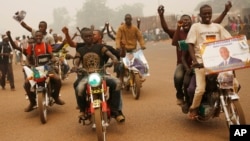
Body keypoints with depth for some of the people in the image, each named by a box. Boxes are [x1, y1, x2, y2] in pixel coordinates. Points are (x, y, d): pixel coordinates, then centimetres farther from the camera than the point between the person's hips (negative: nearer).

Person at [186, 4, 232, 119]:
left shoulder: (218, 26, 16)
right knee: (201, 88, -14)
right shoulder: (196, 26, 5)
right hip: (202, 61, -4)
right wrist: (194, 60, -18)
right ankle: (193, 108, 11)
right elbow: (190, 44, -4)